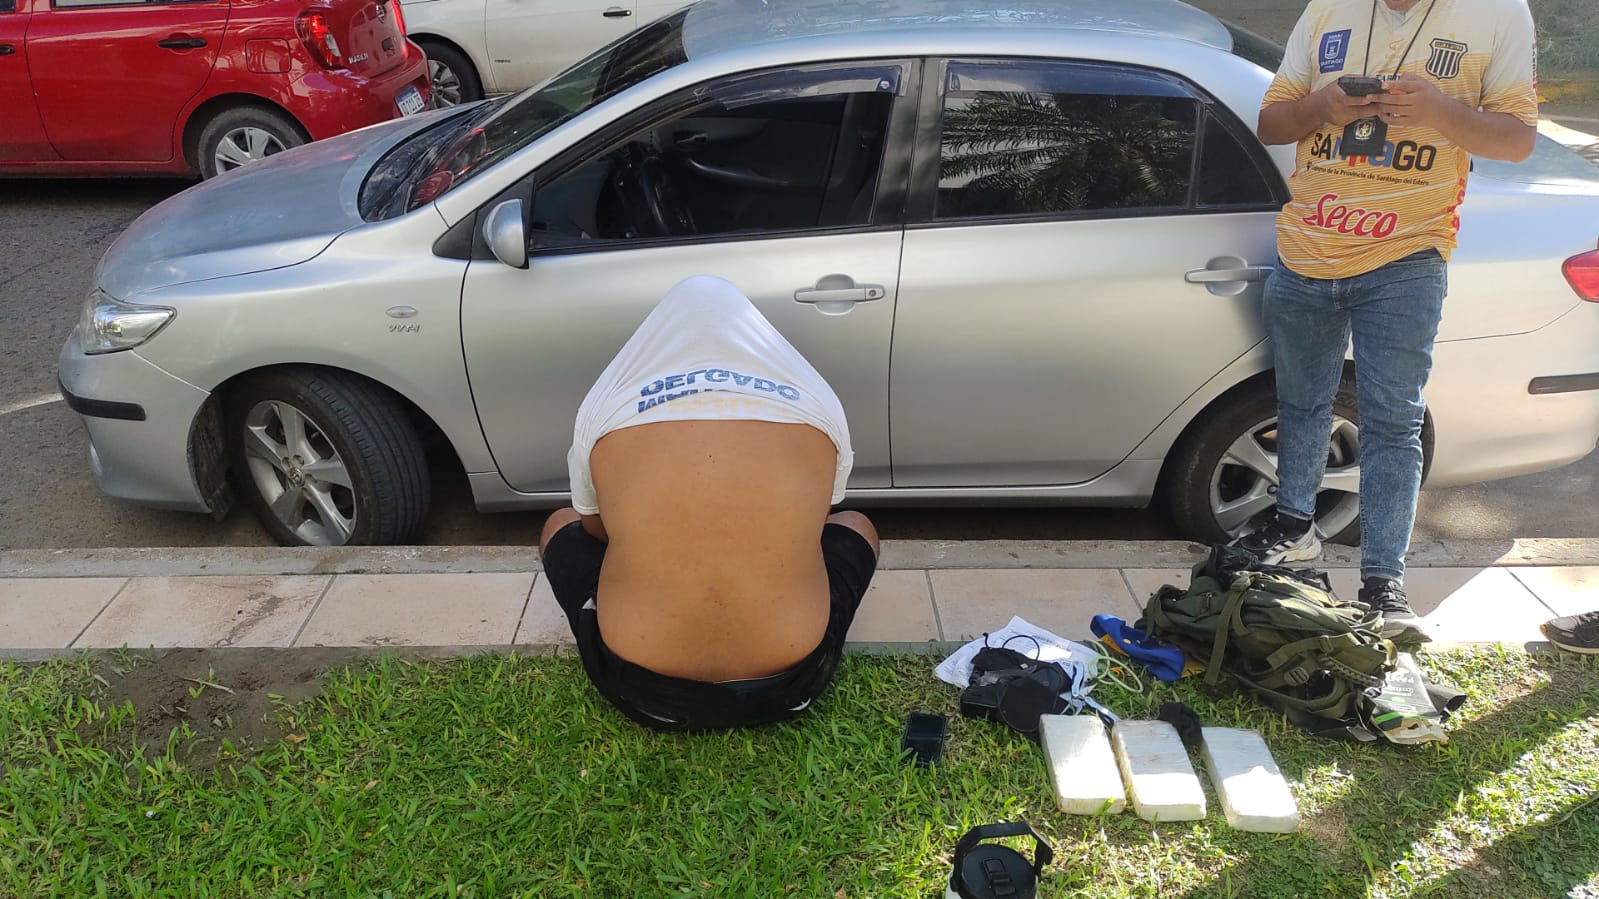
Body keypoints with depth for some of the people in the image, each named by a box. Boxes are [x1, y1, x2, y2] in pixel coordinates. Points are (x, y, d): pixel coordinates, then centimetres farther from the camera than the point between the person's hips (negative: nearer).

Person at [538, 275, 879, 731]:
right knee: (856, 526, 28)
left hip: (644, 693, 0)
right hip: (787, 688, 0)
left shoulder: (604, 407, -2)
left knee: (559, 523, 27)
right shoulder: (817, 403, -1)